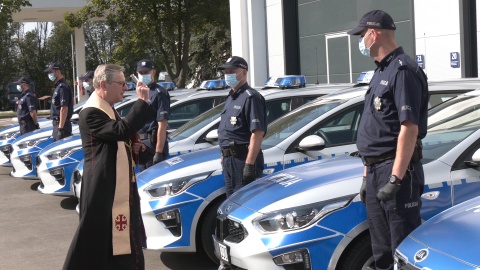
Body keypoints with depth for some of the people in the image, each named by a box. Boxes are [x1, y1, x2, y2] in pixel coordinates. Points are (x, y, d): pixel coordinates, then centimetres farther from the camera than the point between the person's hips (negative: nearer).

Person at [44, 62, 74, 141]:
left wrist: (60, 128, -24)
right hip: (57, 124, 10)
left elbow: (64, 109, -21)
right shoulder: (58, 86, 17)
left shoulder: (62, 87, -14)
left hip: (61, 125, -10)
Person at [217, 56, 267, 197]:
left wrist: (250, 164, -26)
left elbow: (258, 132, -22)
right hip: (229, 159, 10)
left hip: (243, 159, -10)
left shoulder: (250, 97, -13)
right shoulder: (231, 98, 18)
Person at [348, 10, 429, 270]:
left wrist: (395, 178, -24)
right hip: (376, 171, 10)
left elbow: (410, 128, -20)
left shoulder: (403, 71, -12)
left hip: (395, 171, -10)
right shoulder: (381, 72, 19)